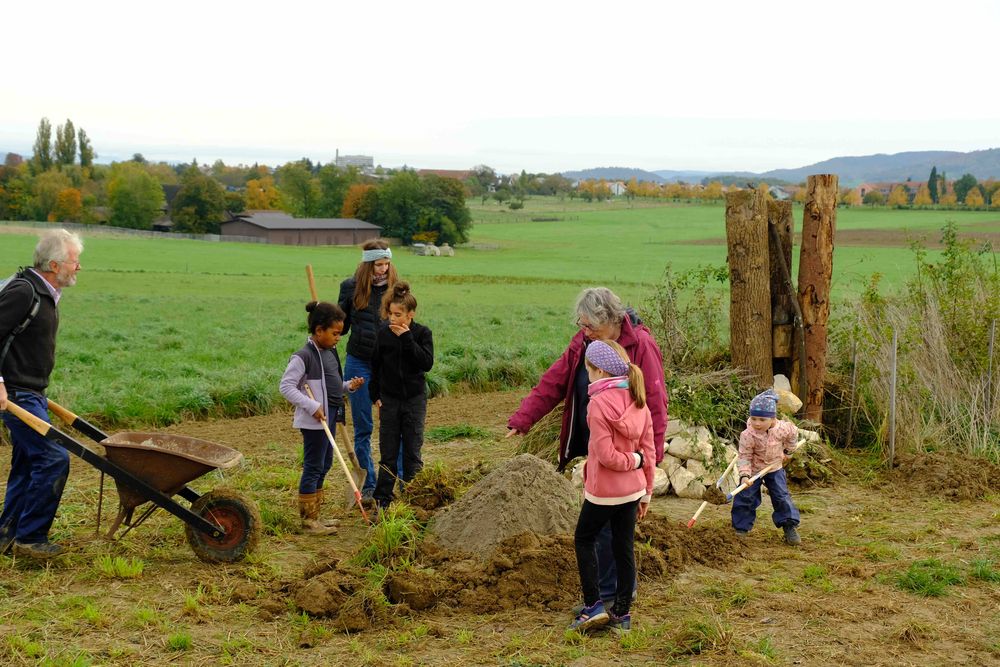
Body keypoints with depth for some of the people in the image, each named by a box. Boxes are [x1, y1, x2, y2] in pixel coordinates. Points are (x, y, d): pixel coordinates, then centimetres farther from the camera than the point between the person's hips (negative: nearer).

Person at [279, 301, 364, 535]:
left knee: (324, 465, 16)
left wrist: (348, 385, 4)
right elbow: (286, 386, -20)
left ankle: (315, 515, 26)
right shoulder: (303, 357, -17)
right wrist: (312, 407, -24)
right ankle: (308, 520, 5)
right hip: (314, 421, -9)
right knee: (313, 467, -3)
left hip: (330, 417, 9)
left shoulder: (330, 353, 11)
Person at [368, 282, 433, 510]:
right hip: (389, 399, 1)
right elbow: (376, 365, 5)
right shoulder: (384, 332, -3)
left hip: (414, 399, -1)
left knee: (412, 450, 4)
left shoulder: (422, 333, -8)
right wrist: (375, 394, 3)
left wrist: (407, 338, -23)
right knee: (388, 451, 4)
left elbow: (427, 363, -20)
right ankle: (383, 498, 11)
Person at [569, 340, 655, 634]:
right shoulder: (638, 401, 3)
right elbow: (649, 450, 6)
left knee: (584, 539, 13)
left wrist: (631, 460, -7)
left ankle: (593, 605, 6)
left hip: (603, 490, -6)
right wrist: (647, 491, 12)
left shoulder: (599, 403, -18)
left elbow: (605, 455, -23)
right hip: (632, 488, 6)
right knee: (624, 547, 11)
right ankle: (622, 614, 17)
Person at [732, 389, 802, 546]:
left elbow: (793, 433, 2)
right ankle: (741, 528, 12)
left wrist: (788, 451, 11)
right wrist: (744, 475, -36)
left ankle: (790, 527, 12)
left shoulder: (782, 428, -23)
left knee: (782, 496, 1)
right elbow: (744, 457, -24)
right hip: (753, 469, -2)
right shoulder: (747, 435, -31)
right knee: (745, 497, -1)